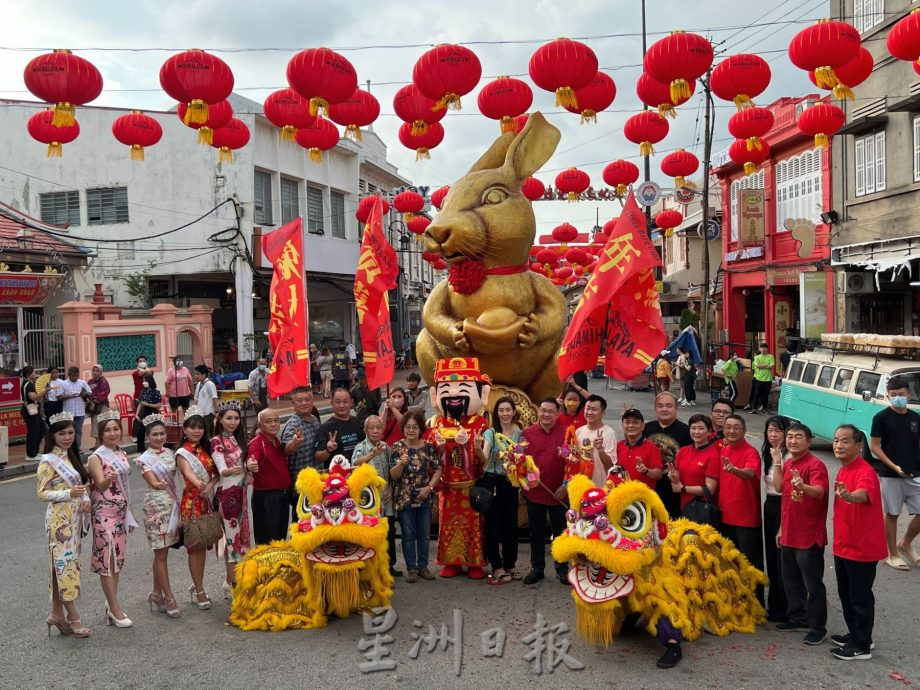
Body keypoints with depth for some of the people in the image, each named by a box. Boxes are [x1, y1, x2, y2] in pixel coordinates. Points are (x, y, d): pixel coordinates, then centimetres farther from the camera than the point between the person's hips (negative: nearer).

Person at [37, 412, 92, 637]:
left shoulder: (72, 456, 11)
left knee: (62, 566, 12)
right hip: (59, 519, -7)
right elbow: (42, 493, -12)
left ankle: (57, 612, 20)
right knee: (64, 564, -3)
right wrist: (69, 494, -25)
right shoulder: (49, 461, -10)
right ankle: (72, 616, 4)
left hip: (74, 518, 7)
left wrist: (85, 499, -2)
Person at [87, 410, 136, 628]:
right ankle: (115, 609, 3)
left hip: (121, 512, 7)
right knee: (107, 558, -3)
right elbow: (100, 486, -23)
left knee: (118, 558, 11)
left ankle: (111, 602, 22)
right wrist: (108, 479, -45)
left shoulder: (122, 454, 9)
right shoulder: (96, 458, -11)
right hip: (104, 513, -7)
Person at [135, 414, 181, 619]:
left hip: (172, 504, 6)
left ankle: (157, 594, 24)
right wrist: (158, 484, -37)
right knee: (161, 554, -1)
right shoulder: (144, 459, -8)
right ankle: (169, 598, 5)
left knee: (162, 552, 13)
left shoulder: (169, 453, 8)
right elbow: (152, 482, -19)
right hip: (156, 507, -6)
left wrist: (178, 504, 8)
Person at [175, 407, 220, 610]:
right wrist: (199, 484, -49)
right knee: (195, 546, 0)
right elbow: (188, 473, -28)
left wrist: (211, 485, -15)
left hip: (208, 500, 6)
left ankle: (197, 586, 27)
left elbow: (217, 473, 6)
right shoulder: (182, 453, -9)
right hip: (191, 502, -6)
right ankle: (199, 591, 10)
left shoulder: (206, 449, 9)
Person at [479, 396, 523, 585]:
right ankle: (497, 567, 9)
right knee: (492, 524, -1)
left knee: (510, 524, 8)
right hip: (491, 481, -2)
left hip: (511, 482, 2)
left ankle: (509, 566, 23)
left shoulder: (519, 433, 3)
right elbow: (484, 458, -18)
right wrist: (479, 447, -37)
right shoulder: (490, 432, -4)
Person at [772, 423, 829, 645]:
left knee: (813, 583, 3)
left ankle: (818, 627, 14)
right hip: (789, 534, 8)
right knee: (790, 579, 17)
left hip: (809, 536, -8)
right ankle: (798, 618, 31)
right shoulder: (787, 464, 8)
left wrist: (803, 487, -51)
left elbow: (819, 492, -35)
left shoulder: (815, 465, -16)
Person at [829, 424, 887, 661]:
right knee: (845, 594, 19)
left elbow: (862, 494, -44)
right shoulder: (843, 470, 6)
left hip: (862, 547, -9)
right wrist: (838, 537, 14)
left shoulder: (865, 472, -21)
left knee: (860, 597, 5)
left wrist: (849, 496, -66)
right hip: (843, 545, 9)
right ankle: (855, 635, 35)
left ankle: (862, 646, 18)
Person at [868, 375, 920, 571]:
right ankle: (892, 555, 19)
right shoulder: (882, 418, -7)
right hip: (890, 475, -4)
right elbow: (875, 447, -6)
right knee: (891, 514, 5)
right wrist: (893, 466, -16)